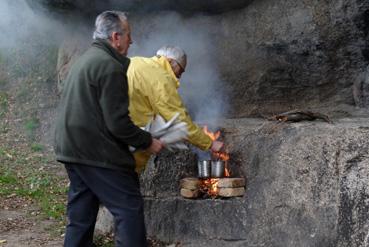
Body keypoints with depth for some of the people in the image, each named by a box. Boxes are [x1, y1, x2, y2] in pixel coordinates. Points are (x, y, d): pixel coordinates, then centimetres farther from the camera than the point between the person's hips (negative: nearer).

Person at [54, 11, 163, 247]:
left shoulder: (85, 60, 16)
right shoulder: (110, 66, -15)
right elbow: (118, 123, -19)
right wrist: (148, 142, -7)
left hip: (72, 149, 10)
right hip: (98, 153, -10)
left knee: (81, 214, 14)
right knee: (130, 208, -4)